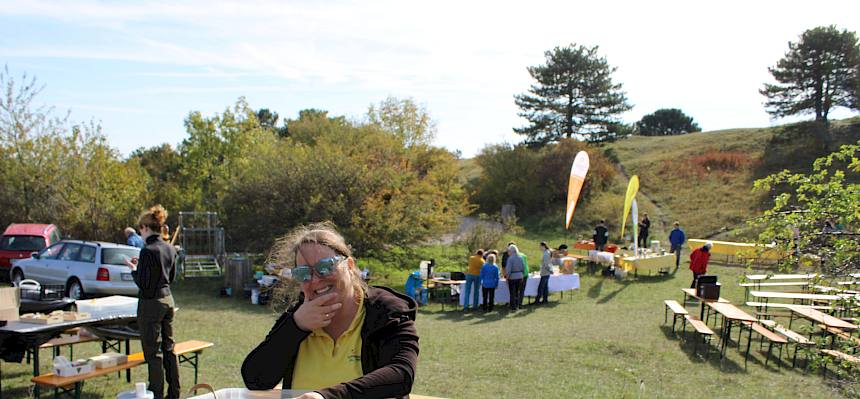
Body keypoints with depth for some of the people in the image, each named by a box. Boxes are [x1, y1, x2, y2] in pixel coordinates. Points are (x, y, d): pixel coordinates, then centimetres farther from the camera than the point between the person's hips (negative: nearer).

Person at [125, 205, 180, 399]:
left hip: (151, 304, -8)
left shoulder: (148, 251, -18)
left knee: (153, 352, 1)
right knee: (169, 348, 16)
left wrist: (134, 270, -1)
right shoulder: (170, 248, 6)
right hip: (168, 301, 8)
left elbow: (143, 284, -18)